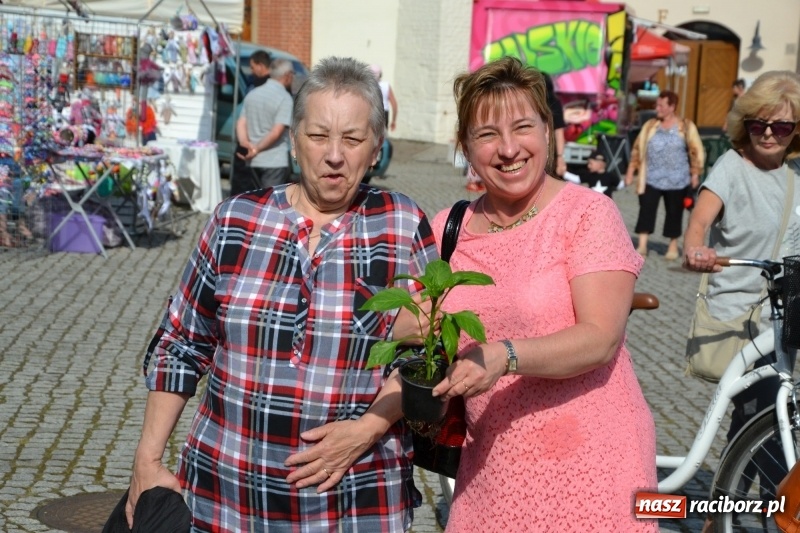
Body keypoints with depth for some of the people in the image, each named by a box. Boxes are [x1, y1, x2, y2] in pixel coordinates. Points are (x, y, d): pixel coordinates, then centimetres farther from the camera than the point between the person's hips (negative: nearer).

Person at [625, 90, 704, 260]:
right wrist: (630, 171, 4)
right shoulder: (650, 125, 4)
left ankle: (673, 247, 20)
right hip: (651, 179, 2)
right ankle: (642, 246, -5)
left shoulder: (686, 126, -4)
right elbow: (638, 149, 6)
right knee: (646, 210, -7)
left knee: (674, 213, 7)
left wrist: (695, 174, -5)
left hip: (676, 180, -2)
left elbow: (696, 151, -1)